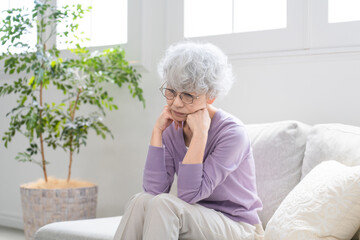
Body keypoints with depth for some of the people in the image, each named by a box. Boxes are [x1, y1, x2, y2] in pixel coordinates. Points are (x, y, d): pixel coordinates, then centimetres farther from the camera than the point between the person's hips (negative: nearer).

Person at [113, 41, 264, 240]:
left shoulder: (232, 133, -19)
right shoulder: (172, 129, -1)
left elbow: (189, 194, -25)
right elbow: (154, 190, -14)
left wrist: (200, 133, -27)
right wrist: (157, 131, -14)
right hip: (196, 222, 5)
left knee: (164, 204, -29)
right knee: (142, 200, -23)